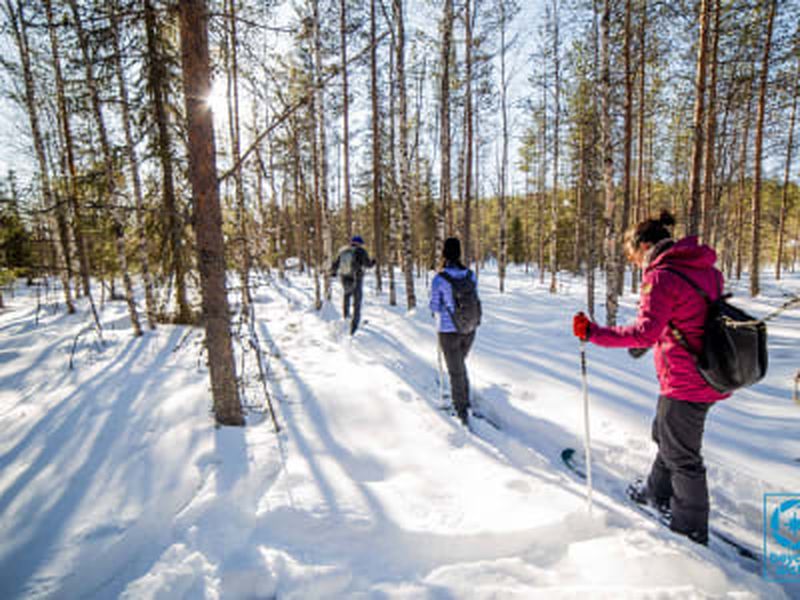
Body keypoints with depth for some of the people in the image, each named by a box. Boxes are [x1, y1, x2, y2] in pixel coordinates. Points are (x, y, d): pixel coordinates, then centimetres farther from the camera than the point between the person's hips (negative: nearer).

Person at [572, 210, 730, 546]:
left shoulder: (660, 276, -21)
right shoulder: (706, 269, 7)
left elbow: (645, 332, -31)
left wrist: (594, 333, -27)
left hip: (684, 381, -9)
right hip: (709, 374, 10)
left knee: (681, 455, 8)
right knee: (665, 434, 27)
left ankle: (691, 533, 26)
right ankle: (659, 493, 48)